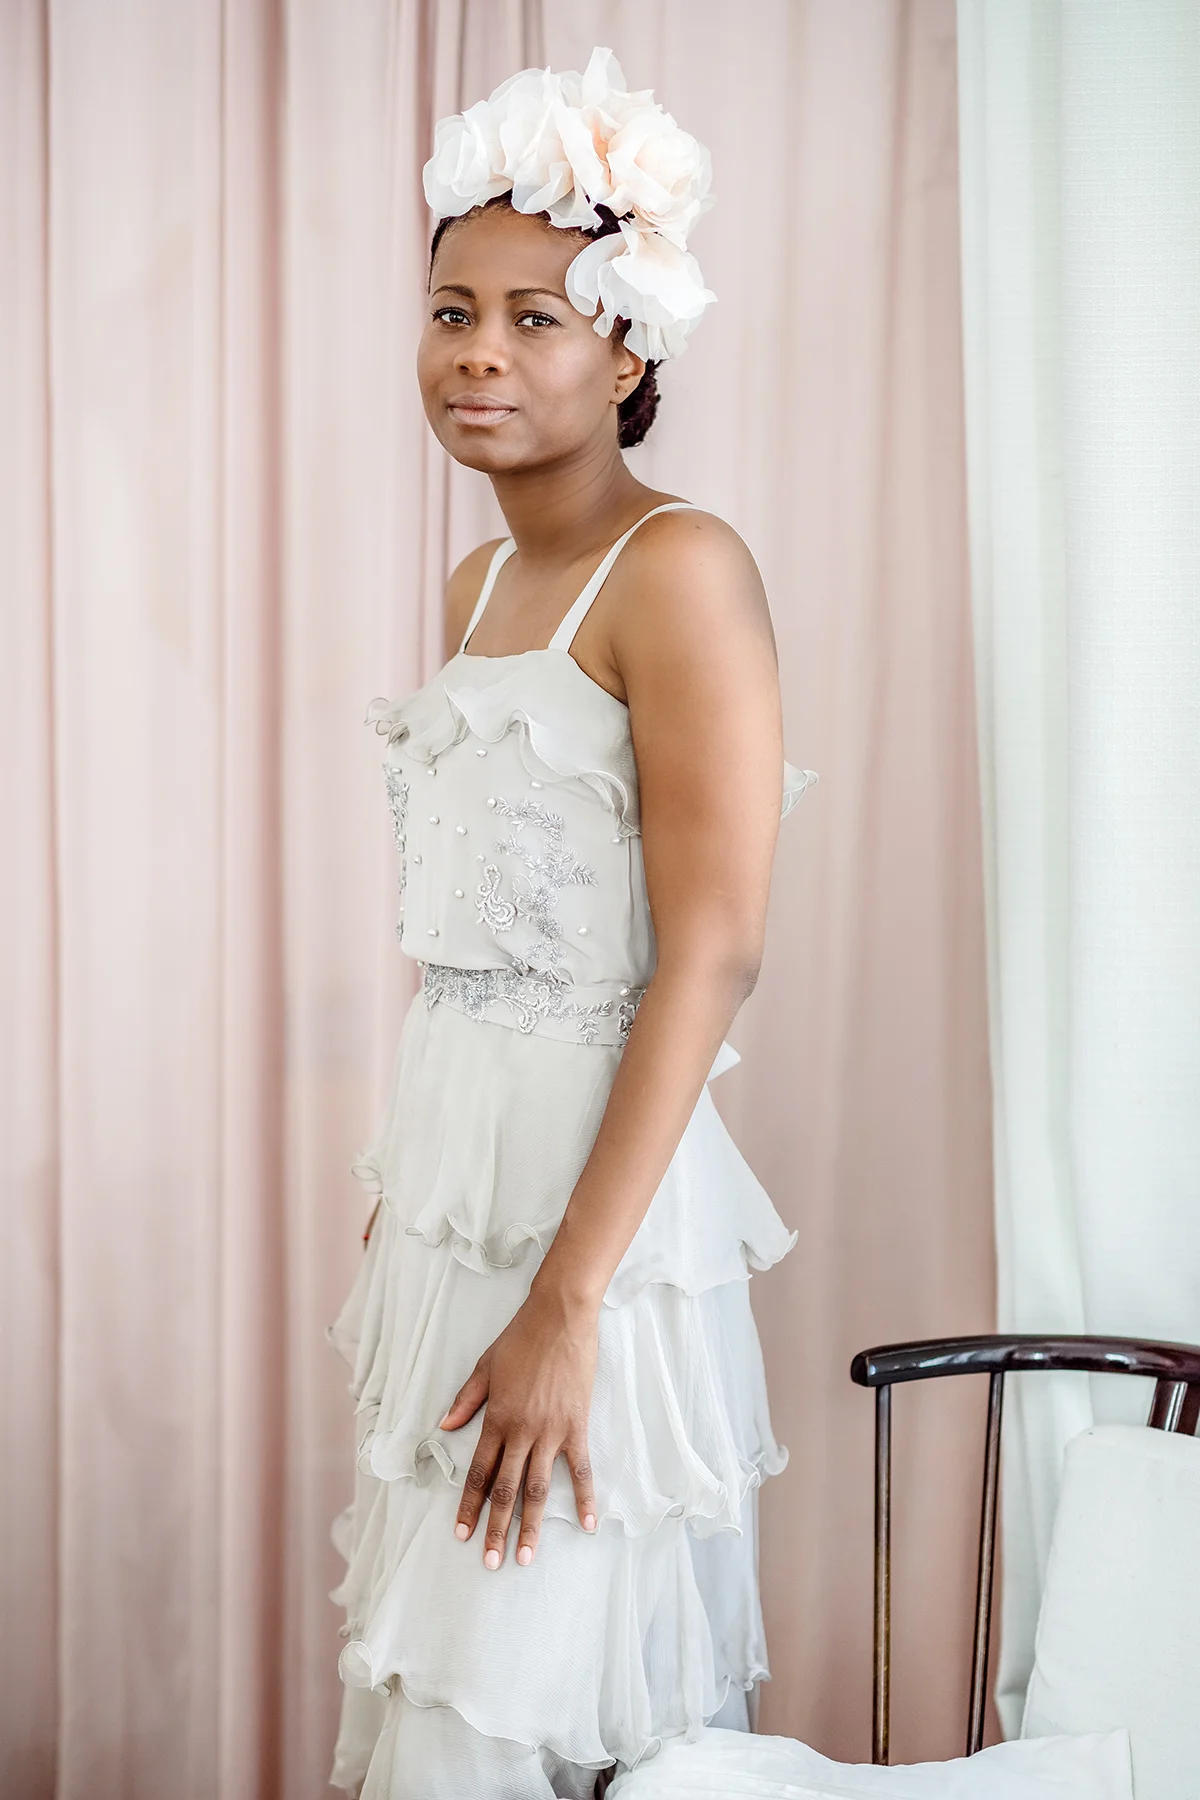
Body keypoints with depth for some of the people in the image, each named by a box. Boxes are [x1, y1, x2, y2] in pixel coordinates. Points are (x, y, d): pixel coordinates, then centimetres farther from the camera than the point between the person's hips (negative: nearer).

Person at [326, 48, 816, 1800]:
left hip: (600, 1189, -8)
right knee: (438, 1658, 16)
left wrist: (567, 1303, -23)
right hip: (459, 1167, 8)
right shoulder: (480, 584, 13)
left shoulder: (680, 569, -13)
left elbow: (712, 953, -19)